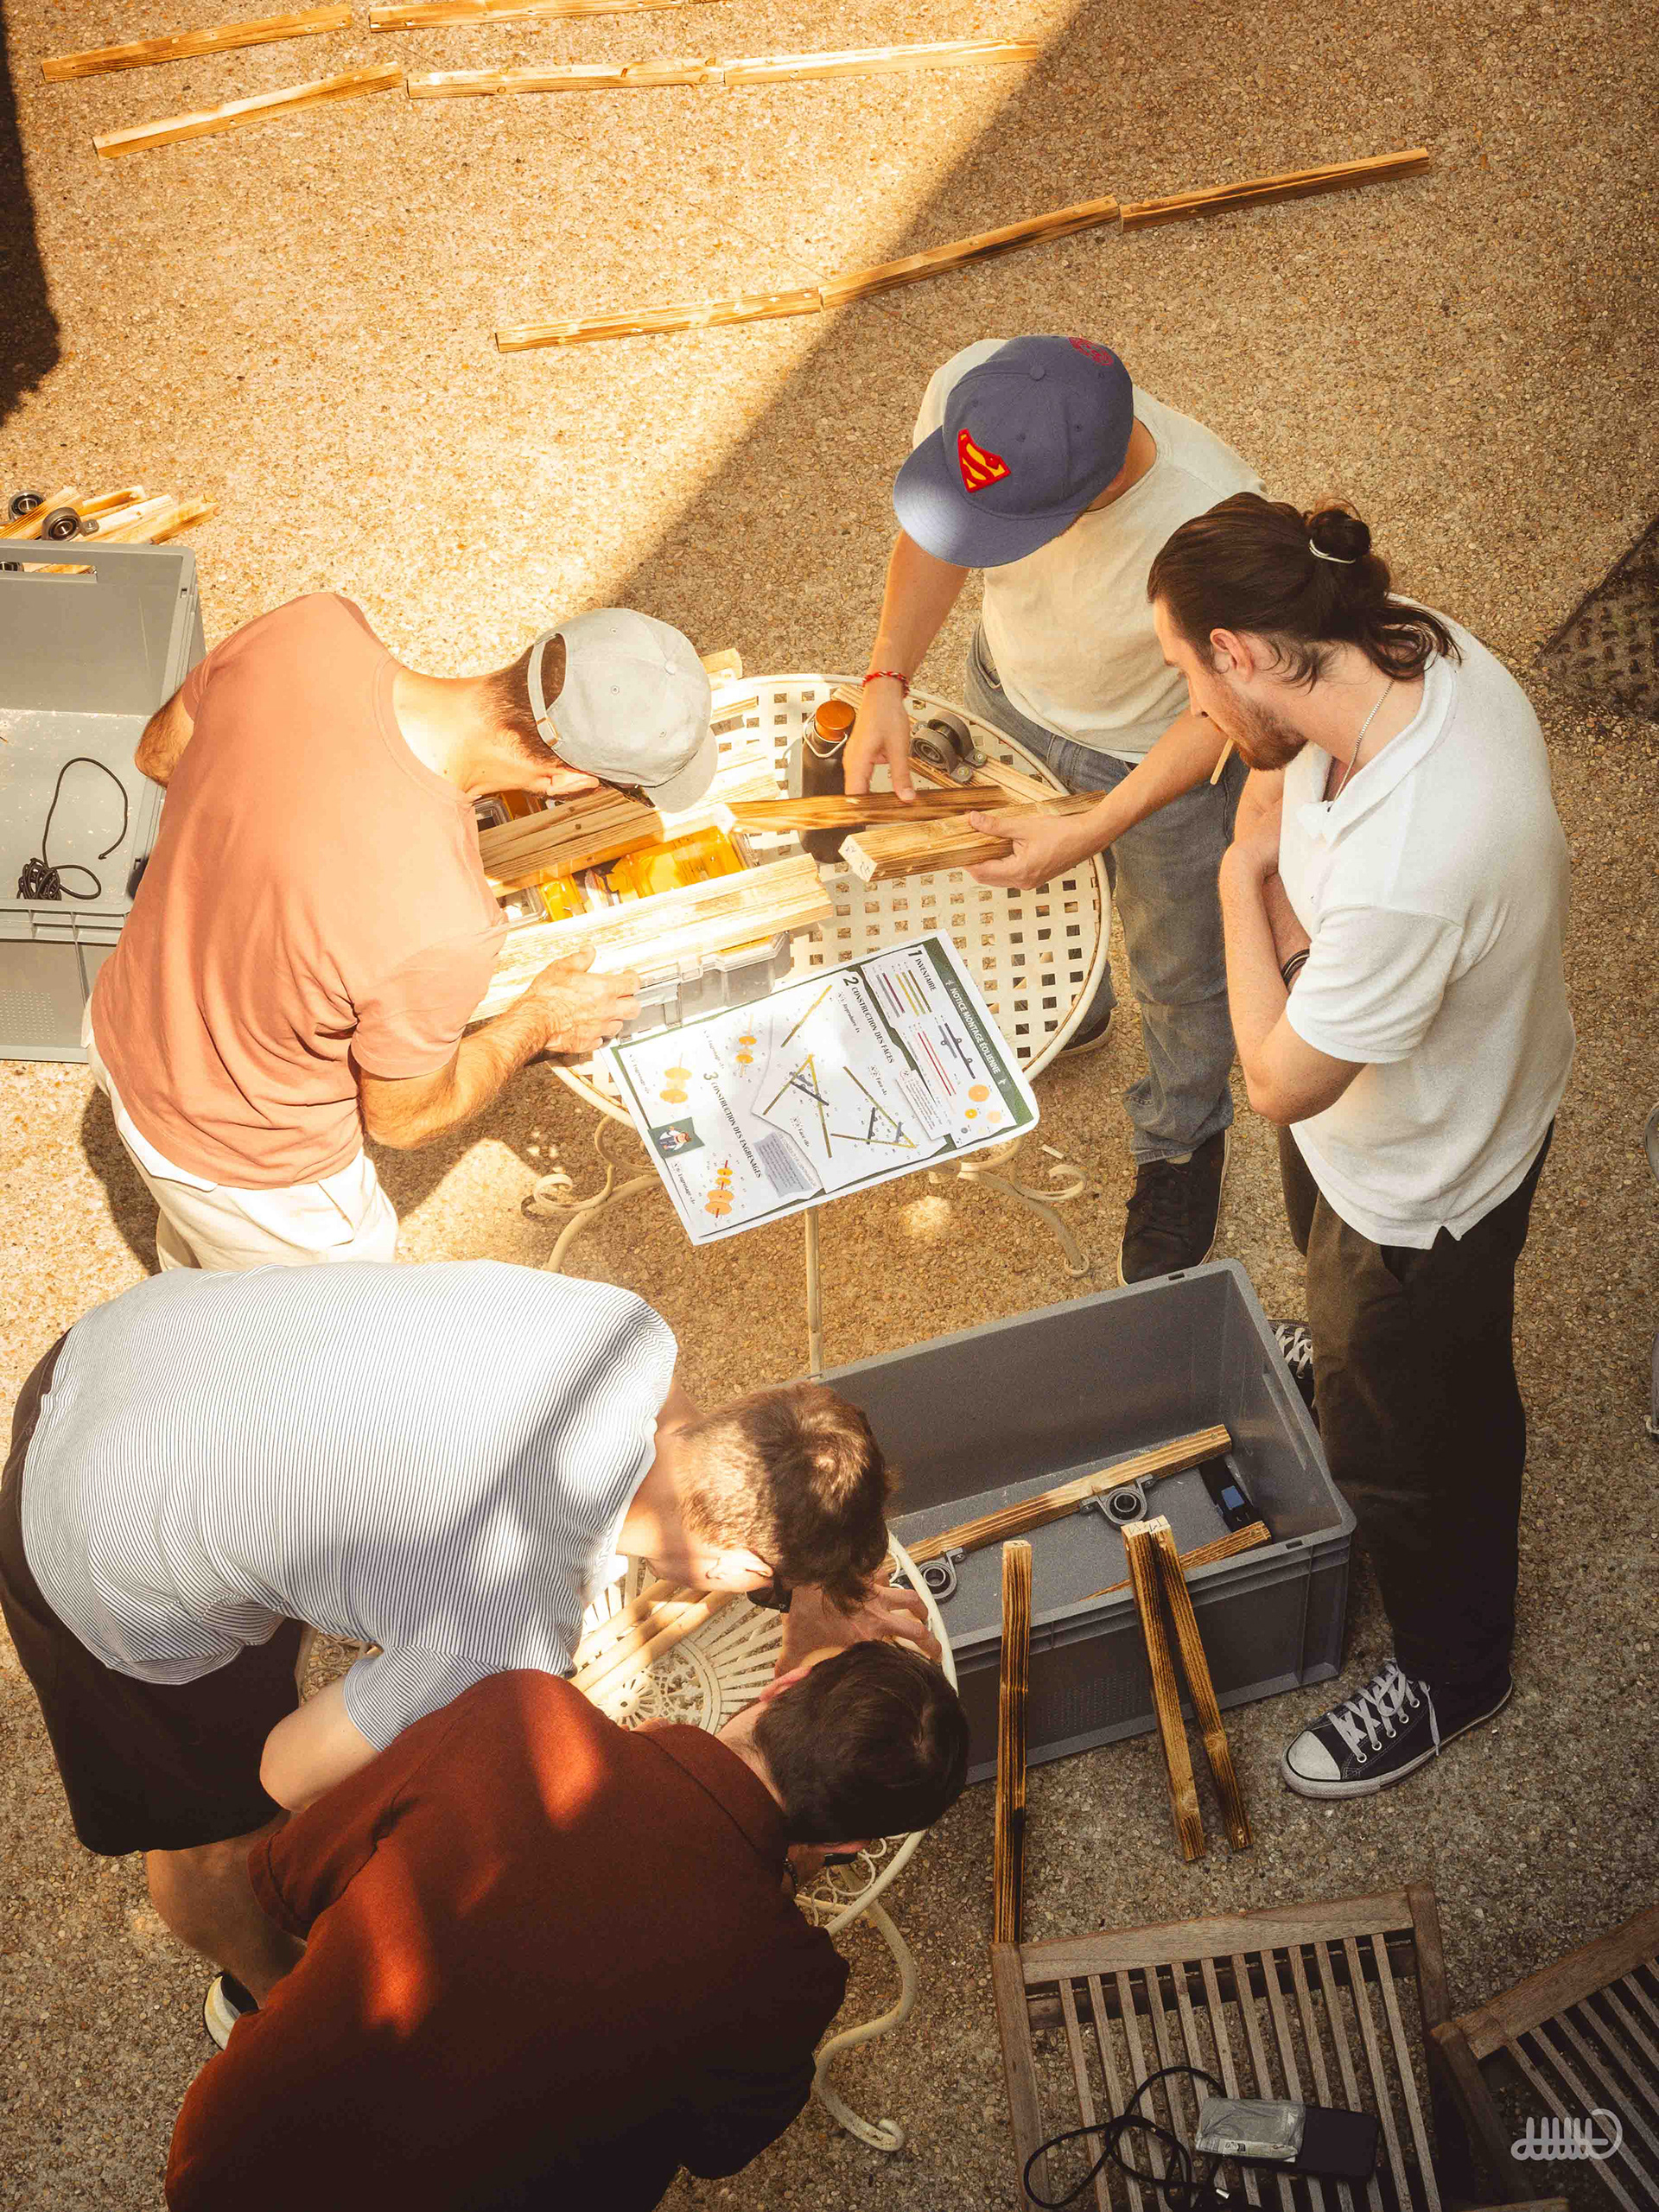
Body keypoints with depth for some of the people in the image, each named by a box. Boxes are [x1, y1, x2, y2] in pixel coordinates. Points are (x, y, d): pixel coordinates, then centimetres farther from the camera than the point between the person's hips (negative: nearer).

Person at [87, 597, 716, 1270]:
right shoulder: (441, 931, -43)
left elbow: (161, 752, -4)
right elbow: (402, 1117, -19)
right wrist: (539, 1023, -2)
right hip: (249, 1170, -6)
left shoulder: (312, 629, -28)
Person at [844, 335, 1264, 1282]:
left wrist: (1090, 834, -30)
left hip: (1158, 751, -4)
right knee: (1020, 883, 33)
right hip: (1010, 695, 4)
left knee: (1181, 972, 22)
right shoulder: (967, 393, -33)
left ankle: (1184, 1142, 55)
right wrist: (887, 681, -20)